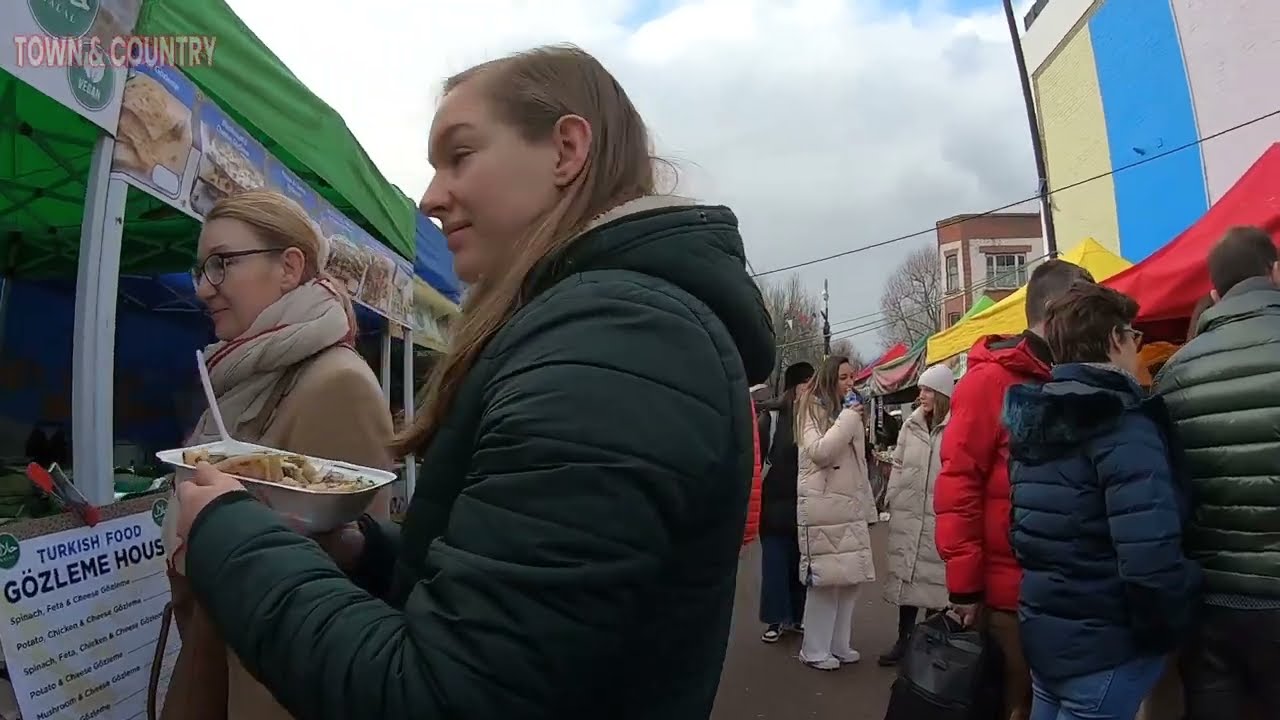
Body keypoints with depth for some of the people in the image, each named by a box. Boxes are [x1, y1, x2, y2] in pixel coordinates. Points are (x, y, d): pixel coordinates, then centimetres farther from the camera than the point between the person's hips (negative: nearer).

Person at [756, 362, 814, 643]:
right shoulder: (771, 416, -7)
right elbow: (756, 455, -8)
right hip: (776, 504, -3)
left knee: (802, 562, 12)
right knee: (775, 563, 4)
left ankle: (798, 615, 26)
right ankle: (776, 619, 16)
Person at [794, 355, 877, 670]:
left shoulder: (849, 411, 20)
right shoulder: (813, 409, -4)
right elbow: (819, 452, -20)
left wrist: (868, 506, 21)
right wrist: (849, 417, -16)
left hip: (850, 506, 8)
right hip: (822, 507, -8)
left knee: (850, 577, 7)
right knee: (824, 578, -8)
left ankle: (839, 645, 20)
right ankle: (815, 650, 3)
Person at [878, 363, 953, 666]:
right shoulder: (911, 425, 7)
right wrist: (892, 499, 8)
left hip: (940, 516, -5)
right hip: (907, 513, 5)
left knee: (936, 576, 6)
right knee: (905, 573, 12)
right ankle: (903, 639, 24)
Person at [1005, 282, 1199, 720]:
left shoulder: (1038, 419, 6)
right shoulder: (1124, 426, -19)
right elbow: (1150, 560, -27)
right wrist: (1170, 629, -11)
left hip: (1045, 634, 8)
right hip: (1105, 647, -8)